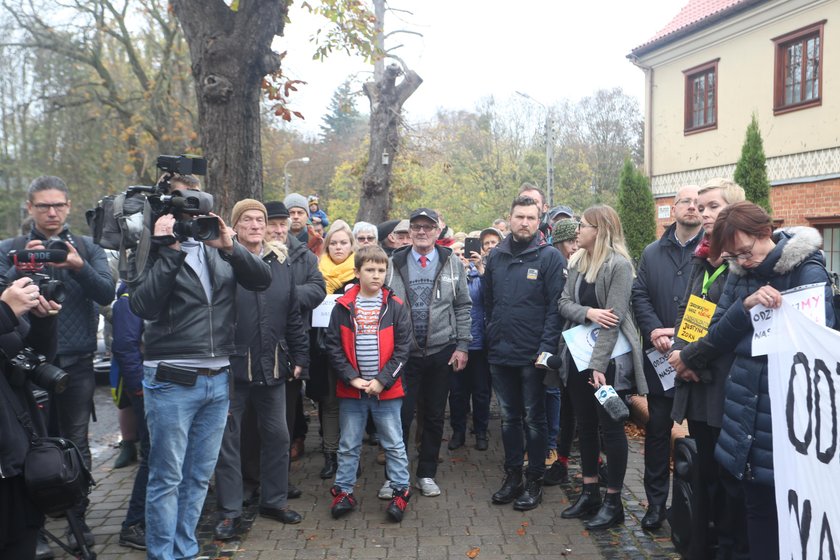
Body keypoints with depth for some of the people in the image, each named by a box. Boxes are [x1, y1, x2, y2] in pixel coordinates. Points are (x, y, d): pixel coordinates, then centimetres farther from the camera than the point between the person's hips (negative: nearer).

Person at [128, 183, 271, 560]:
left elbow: (262, 280, 1)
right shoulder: (156, 249, -2)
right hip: (172, 382, -4)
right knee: (167, 476, 4)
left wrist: (230, 247, -12)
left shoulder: (217, 249, 10)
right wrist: (169, 250, -17)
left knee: (199, 475, 13)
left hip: (218, 380, 5)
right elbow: (143, 305, -15)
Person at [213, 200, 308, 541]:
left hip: (272, 365, 4)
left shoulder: (281, 262, 6)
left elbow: (293, 315, 9)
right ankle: (230, 511, 18)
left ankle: (274, 500, 30)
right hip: (230, 365, -4)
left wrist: (299, 356, 7)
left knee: (277, 434, 13)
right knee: (228, 438, 6)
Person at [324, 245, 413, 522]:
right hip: (351, 390, 1)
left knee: (394, 444, 8)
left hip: (386, 389, -1)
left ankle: (400, 491, 20)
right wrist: (352, 378, -9)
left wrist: (382, 380, -11)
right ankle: (344, 491, 25)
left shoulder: (396, 307, -2)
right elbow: (333, 347, -1)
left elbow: (402, 349, -4)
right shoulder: (343, 307, 0)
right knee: (348, 445, 12)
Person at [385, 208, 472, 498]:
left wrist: (462, 346, -1)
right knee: (401, 416, 1)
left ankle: (426, 474, 25)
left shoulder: (452, 264, 3)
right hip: (404, 352, -1)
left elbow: (463, 307, 5)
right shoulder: (394, 264, 1)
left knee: (434, 417, 11)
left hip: (441, 352, 1)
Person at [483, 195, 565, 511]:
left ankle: (534, 481, 18)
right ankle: (512, 475, 26)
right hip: (499, 354, 5)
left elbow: (556, 306, -11)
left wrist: (546, 348, -17)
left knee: (533, 418, 7)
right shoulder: (496, 256, 8)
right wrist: (491, 335, 10)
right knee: (509, 417, 14)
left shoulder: (549, 257, -7)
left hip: (532, 354, -4)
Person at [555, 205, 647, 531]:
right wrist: (587, 312, -18)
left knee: (610, 427, 3)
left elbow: (614, 317, -19)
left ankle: (613, 502, 14)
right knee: (585, 425, 14)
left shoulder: (619, 265, -13)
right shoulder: (578, 263, 9)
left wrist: (598, 364, -23)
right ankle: (589, 493, 26)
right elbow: (564, 303, 4)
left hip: (607, 357, -7)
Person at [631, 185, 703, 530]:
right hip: (660, 356, 4)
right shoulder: (652, 253, 11)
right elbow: (640, 295, 5)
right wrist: (654, 330, -11)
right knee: (657, 429, 9)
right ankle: (656, 501, 21)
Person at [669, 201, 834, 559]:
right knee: (756, 504, 12)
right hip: (747, 407, 5)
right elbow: (719, 333, 2)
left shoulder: (808, 270, -8)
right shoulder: (739, 272, 7)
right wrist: (745, 306, -17)